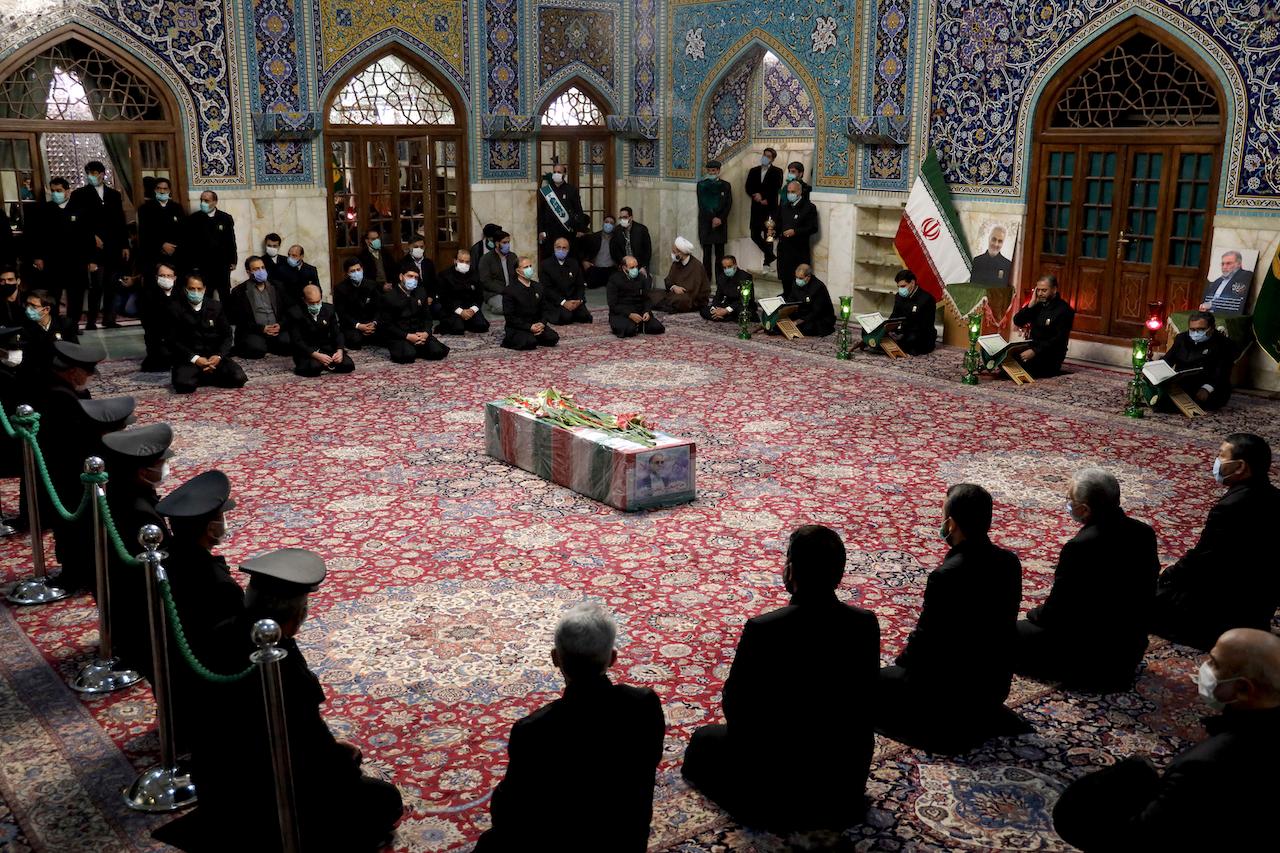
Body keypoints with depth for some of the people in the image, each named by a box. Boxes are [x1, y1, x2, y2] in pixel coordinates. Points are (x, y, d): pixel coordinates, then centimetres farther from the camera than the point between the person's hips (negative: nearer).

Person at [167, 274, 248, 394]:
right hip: (189, 358, -3)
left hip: (214, 356, 3)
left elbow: (227, 335, 8)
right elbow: (173, 341, -4)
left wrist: (219, 356, -11)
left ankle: (204, 376, 4)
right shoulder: (177, 309, -1)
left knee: (238, 378, -24)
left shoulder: (216, 307, 8)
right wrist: (195, 359, -17)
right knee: (184, 385, -34)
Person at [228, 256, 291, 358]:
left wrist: (280, 325, -7)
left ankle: (267, 347, 2)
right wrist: (261, 328, -14)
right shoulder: (239, 292, 4)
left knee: (289, 344, -26)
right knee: (256, 350, -34)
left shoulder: (275, 287, 17)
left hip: (277, 330, 4)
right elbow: (239, 318, -2)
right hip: (253, 332, -3)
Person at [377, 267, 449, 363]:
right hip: (398, 336, -5)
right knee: (408, 355, -34)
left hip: (419, 333, 5)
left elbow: (427, 317, 14)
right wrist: (407, 336, -19)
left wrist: (426, 333, -9)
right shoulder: (388, 297, -6)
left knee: (438, 351, -21)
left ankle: (413, 349, 4)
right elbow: (385, 325, -9)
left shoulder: (421, 294, 11)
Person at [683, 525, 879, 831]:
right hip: (848, 777, 5)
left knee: (703, 742, 23)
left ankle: (773, 804, 19)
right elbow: (865, 697, 2)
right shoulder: (866, 623, -13)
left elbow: (735, 710, -13)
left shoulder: (763, 630, -26)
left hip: (778, 783, -5)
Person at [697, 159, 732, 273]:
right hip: (706, 222, -1)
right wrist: (712, 219, -10)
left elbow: (729, 204, 5)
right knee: (707, 254, -3)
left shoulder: (725, 185, 10)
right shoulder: (701, 185, 7)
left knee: (720, 253, -1)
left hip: (720, 223, 1)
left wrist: (720, 218, -8)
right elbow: (702, 205, -1)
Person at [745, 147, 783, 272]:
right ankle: (771, 257, 15)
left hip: (770, 208, -4)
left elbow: (776, 190, -6)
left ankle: (767, 263, 2)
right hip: (756, 209, 4)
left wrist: (765, 199, -13)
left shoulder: (777, 172, 3)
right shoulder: (754, 171, 14)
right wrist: (756, 196, -10)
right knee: (755, 235, 1)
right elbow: (748, 188, 7)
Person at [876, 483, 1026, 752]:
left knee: (875, 681, 12)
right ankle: (982, 715, 19)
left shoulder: (946, 576, -28)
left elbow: (925, 638, -19)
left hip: (953, 688, -8)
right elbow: (1001, 624, 6)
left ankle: (951, 726, 5)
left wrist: (901, 662, 4)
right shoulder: (1010, 562, -6)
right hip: (995, 682, 8)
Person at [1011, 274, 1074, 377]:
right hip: (1033, 347, 5)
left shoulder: (1064, 310, -11)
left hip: (1051, 354, -5)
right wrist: (1031, 304, -9)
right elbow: (1017, 321, 4)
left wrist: (1035, 351, -29)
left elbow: (1059, 339, -20)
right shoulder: (1038, 304, 9)